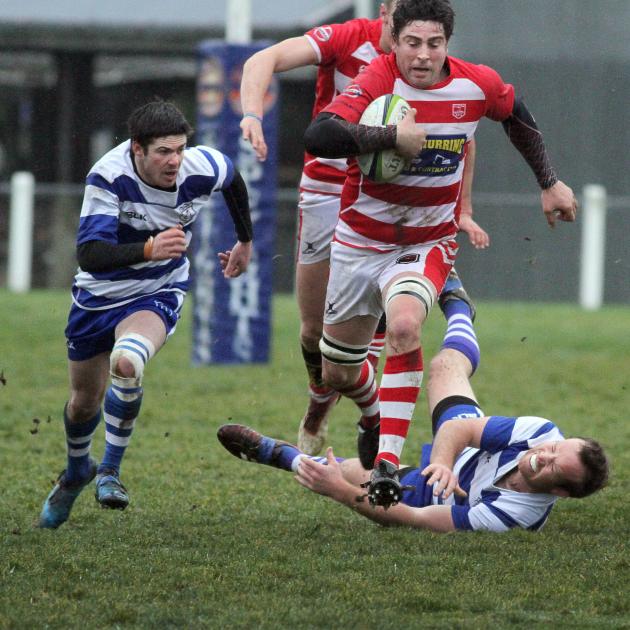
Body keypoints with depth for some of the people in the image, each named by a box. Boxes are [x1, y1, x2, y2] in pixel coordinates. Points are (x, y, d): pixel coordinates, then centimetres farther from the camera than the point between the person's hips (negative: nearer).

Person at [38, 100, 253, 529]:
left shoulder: (204, 169, -21)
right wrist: (149, 249, -52)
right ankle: (76, 471, 49)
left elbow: (235, 180, 6)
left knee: (126, 361, -33)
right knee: (85, 401, 14)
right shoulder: (108, 177, -28)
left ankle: (110, 470, -12)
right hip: (99, 294, 1)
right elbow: (89, 254, -37)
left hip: (159, 293, 0)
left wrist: (246, 242, 20)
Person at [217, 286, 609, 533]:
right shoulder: (544, 433, -34)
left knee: (348, 475, 9)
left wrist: (341, 491, -40)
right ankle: (456, 302, 54)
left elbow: (413, 520, -39)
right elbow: (460, 428, -25)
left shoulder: (514, 514, -46)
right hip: (463, 453, 5)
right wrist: (443, 461, -47)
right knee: (446, 366, 18)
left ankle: (279, 454, 43)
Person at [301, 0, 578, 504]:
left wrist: (550, 183, 17)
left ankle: (388, 461, -30)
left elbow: (517, 116, 14)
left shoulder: (477, 85, -11)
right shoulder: (377, 83, -22)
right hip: (361, 240, 0)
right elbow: (318, 137, -38)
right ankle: (375, 415, 48)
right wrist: (392, 136, -40)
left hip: (429, 243, 0)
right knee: (337, 373, 11)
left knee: (404, 324, -33)